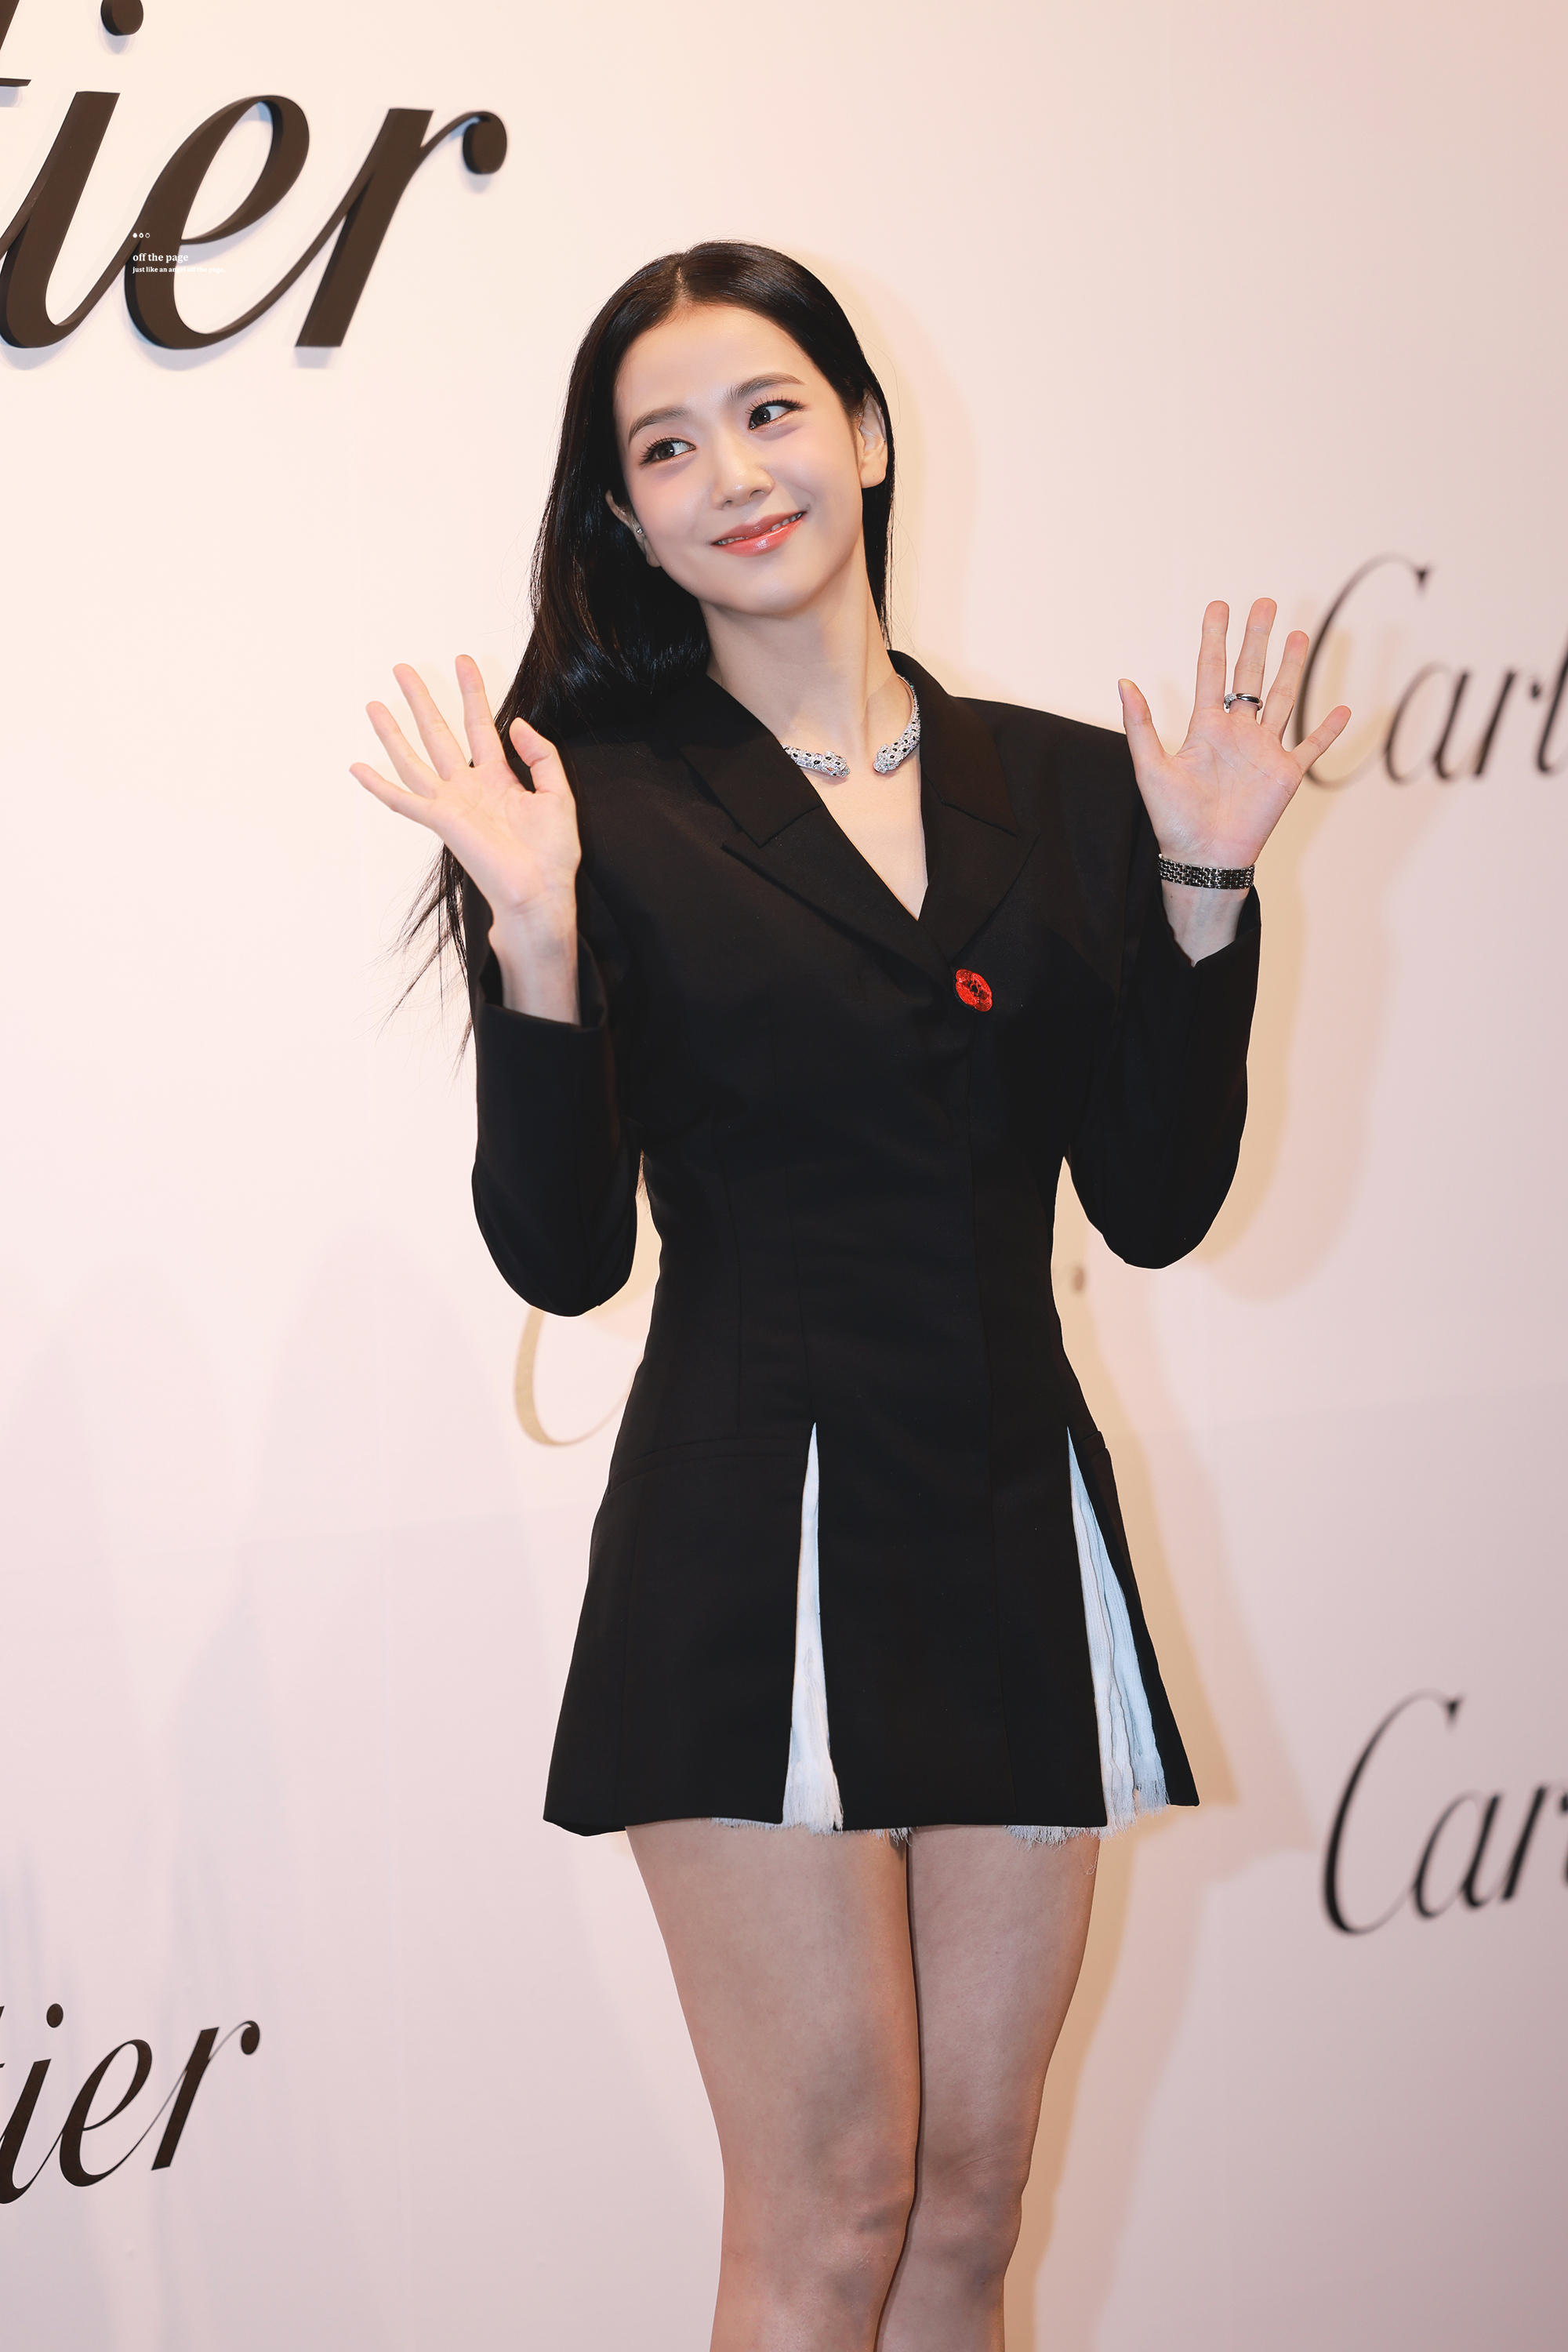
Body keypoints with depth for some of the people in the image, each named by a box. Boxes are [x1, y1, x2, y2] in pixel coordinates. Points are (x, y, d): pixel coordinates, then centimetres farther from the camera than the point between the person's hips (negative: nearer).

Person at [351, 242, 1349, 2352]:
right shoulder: (608, 802, -2)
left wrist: (1205, 887, -3)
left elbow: (1155, 1206, 5)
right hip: (759, 1527, -4)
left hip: (1018, 1519, 4)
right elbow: (565, 1255, -7)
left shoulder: (1062, 788, 9)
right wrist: (538, 938, -19)